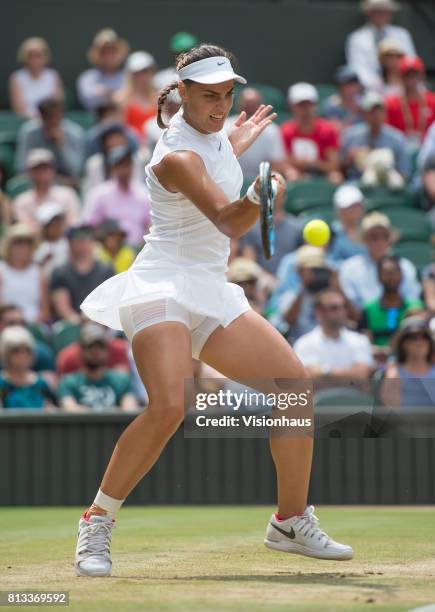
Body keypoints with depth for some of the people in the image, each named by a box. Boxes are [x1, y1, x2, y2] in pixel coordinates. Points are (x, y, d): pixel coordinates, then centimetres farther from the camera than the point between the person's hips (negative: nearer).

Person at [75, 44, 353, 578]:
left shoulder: (212, 133, 10)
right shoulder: (176, 156, -17)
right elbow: (226, 221, -33)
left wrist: (235, 146, 37)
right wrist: (257, 198, -52)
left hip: (211, 293, 9)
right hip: (162, 288, -9)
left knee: (297, 389, 3)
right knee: (169, 407, -30)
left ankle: (291, 523, 16)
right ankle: (96, 524, -15)